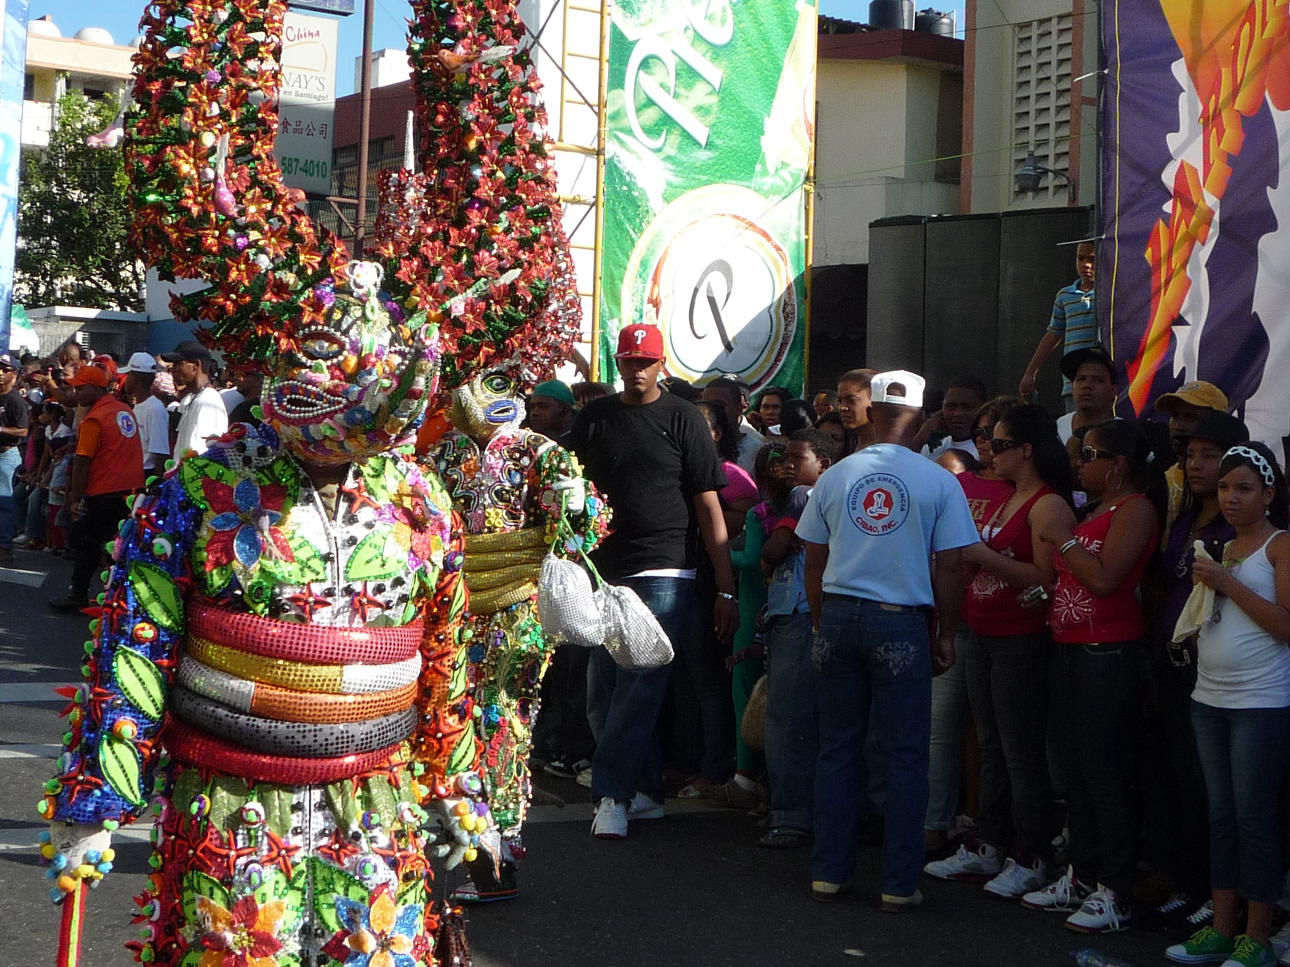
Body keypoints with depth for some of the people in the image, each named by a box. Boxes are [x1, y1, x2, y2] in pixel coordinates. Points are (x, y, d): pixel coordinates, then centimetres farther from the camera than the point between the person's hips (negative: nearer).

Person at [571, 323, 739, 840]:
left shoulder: (682, 418, 1)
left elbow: (709, 505, -1)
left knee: (640, 686, -10)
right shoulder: (593, 418, 11)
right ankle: (647, 790, 18)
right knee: (603, 691, 7)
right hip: (603, 570, 5)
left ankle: (611, 792, -6)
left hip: (664, 571, -4)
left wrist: (726, 588, -5)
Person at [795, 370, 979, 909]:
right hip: (901, 622, -3)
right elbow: (950, 568, -5)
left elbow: (814, 562, 9)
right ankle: (899, 884, 7)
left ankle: (828, 873, 16)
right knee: (904, 756, 4)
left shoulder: (835, 477, 5)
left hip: (839, 616, 3)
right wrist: (946, 636, 5)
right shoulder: (938, 482, -4)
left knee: (837, 749, 11)